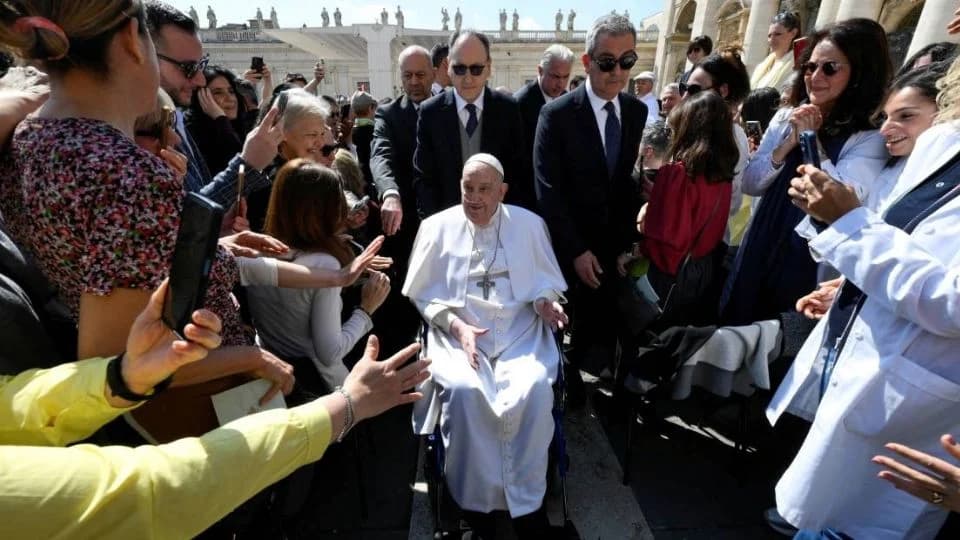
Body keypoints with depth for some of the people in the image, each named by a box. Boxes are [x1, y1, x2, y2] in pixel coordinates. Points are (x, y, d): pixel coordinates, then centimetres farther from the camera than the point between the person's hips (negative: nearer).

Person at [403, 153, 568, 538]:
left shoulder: (529, 224, 9)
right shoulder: (437, 226, 5)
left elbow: (546, 282, 13)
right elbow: (422, 293, 5)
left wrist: (544, 302, -10)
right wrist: (456, 325, -10)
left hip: (520, 332, 1)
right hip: (458, 333, 0)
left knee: (534, 389, -27)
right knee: (461, 390, -29)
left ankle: (526, 501, -4)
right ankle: (475, 500, -5)